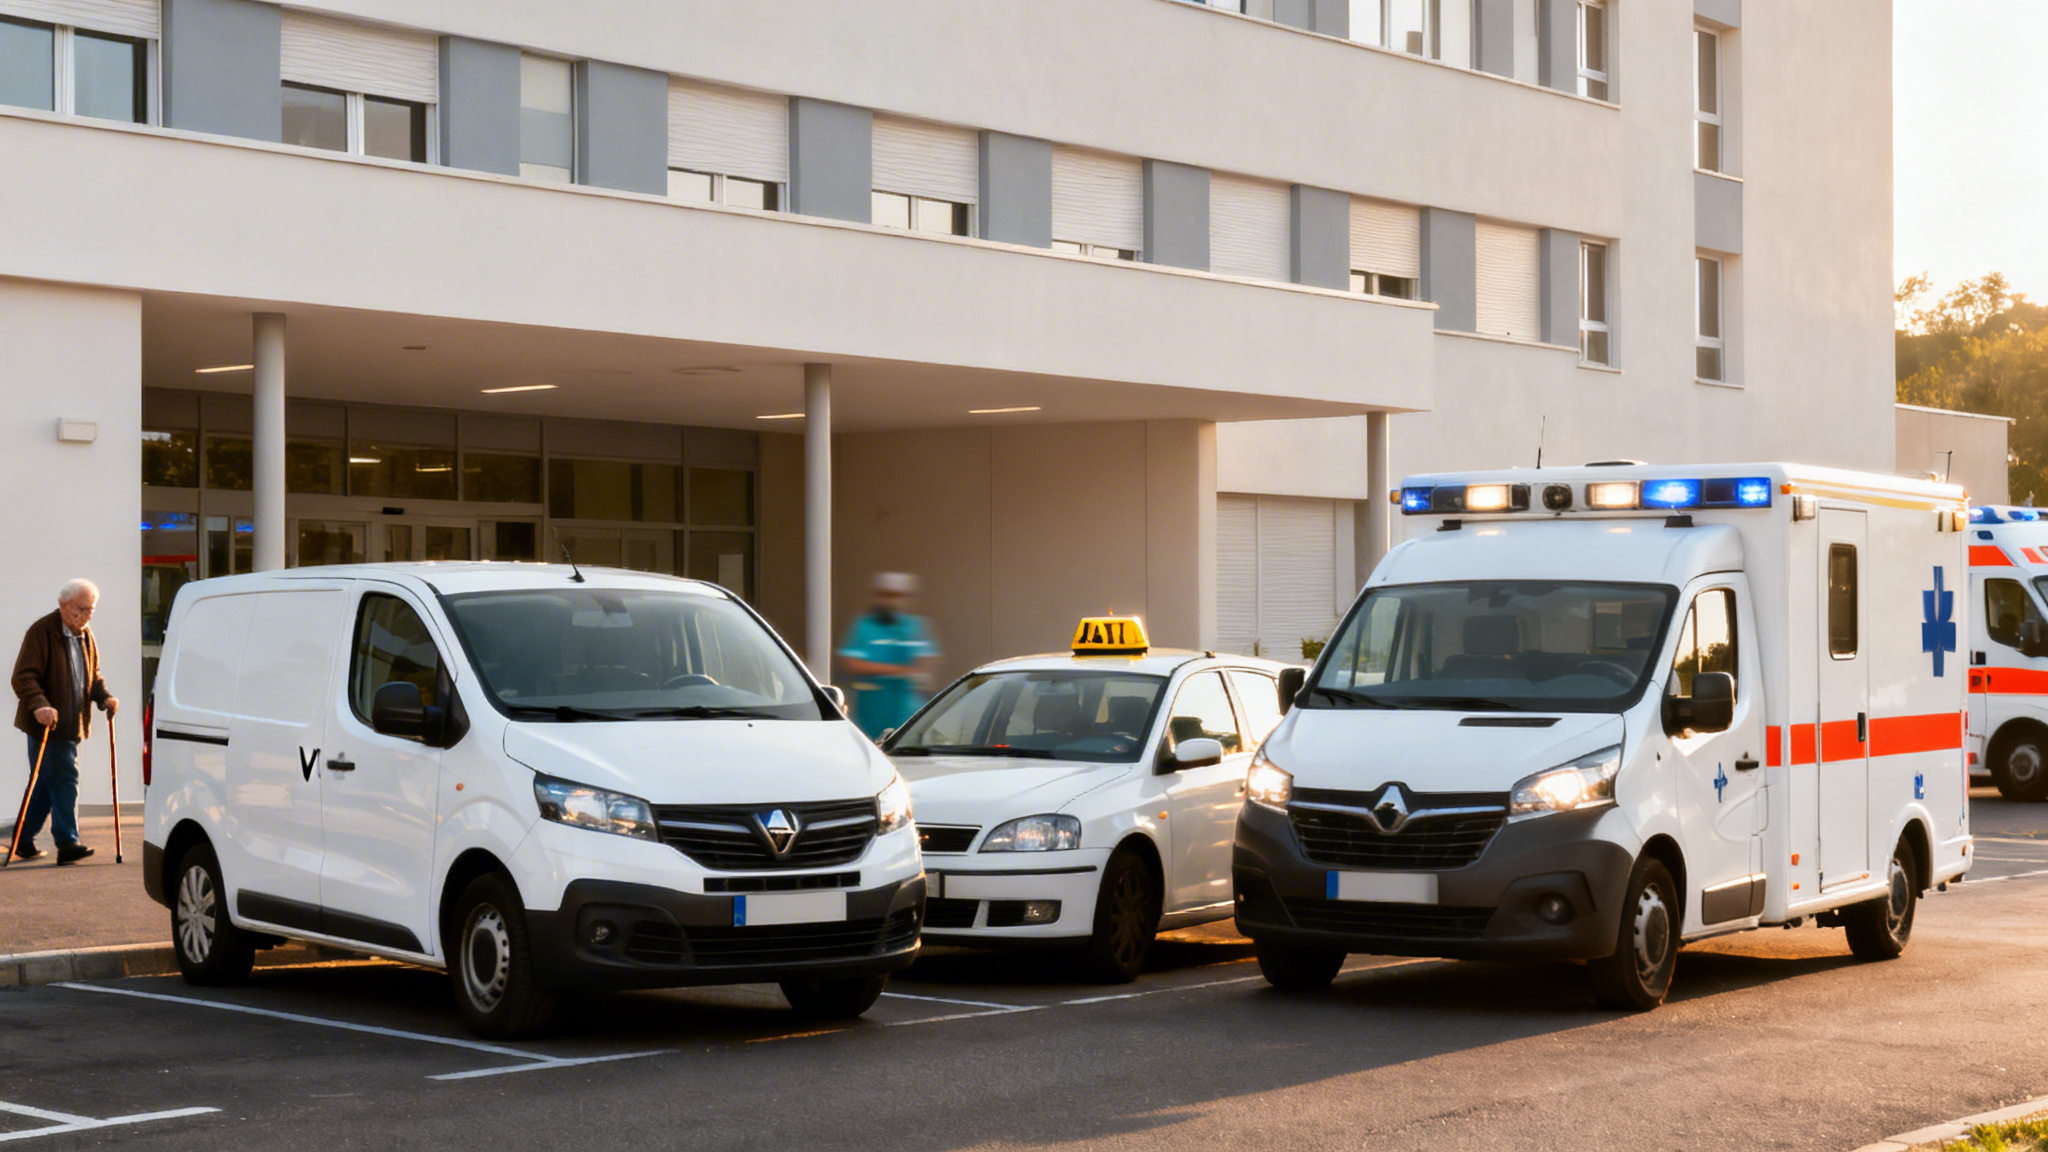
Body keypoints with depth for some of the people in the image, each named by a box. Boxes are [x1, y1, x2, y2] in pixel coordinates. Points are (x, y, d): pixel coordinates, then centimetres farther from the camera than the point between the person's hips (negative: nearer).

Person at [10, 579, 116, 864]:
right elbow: (23, 676, -18)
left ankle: (24, 841, 23)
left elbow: (93, 676, 22)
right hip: (46, 723, -8)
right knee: (64, 779, -13)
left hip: (70, 724, 8)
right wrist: (39, 705, -33)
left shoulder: (85, 636, 13)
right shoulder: (42, 632, -12)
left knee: (48, 783, 13)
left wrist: (104, 697, 2)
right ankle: (67, 843, -13)